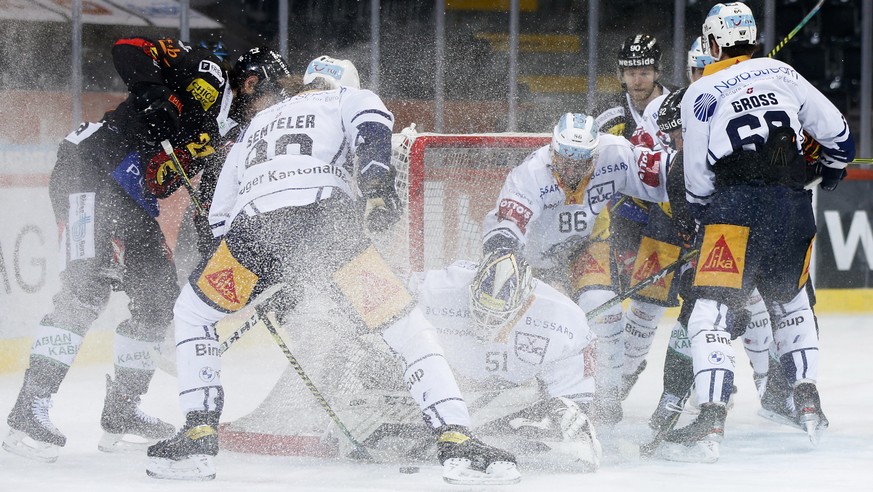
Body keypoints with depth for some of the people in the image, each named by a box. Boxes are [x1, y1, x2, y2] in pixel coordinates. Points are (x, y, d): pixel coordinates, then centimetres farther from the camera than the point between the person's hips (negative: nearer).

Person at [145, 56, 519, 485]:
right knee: (403, 325, 6)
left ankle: (198, 438, 16)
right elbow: (370, 119, 2)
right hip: (326, 219, -3)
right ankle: (455, 442, -9)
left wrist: (271, 278, 45)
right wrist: (378, 184, -9)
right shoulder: (348, 99, 30)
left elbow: (221, 217, 38)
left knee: (193, 312, 28)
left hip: (254, 225, 3)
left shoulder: (257, 123, 42)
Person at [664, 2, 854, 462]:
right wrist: (830, 174, 36)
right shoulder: (782, 73, 12)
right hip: (794, 212, 5)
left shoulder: (699, 95, 1)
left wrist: (703, 213, 21)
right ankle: (808, 402, 22)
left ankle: (711, 421, -19)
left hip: (737, 207, -5)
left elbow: (698, 182, 2)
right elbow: (836, 132, 16)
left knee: (710, 312, -6)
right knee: (790, 302, 26)